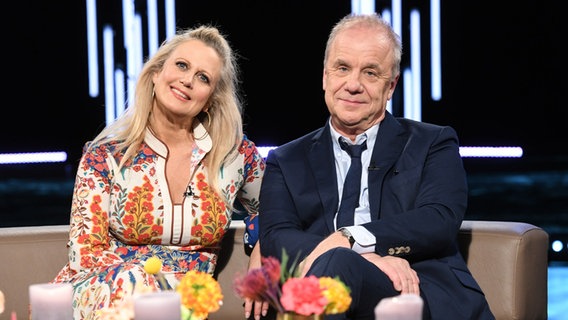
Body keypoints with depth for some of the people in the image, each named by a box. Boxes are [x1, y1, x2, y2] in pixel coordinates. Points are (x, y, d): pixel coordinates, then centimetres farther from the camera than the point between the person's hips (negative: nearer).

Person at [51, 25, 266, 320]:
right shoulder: (105, 155, -2)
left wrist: (258, 263, 0)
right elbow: (84, 253, -5)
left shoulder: (236, 152, 2)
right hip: (104, 295, 0)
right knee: (131, 279, -35)